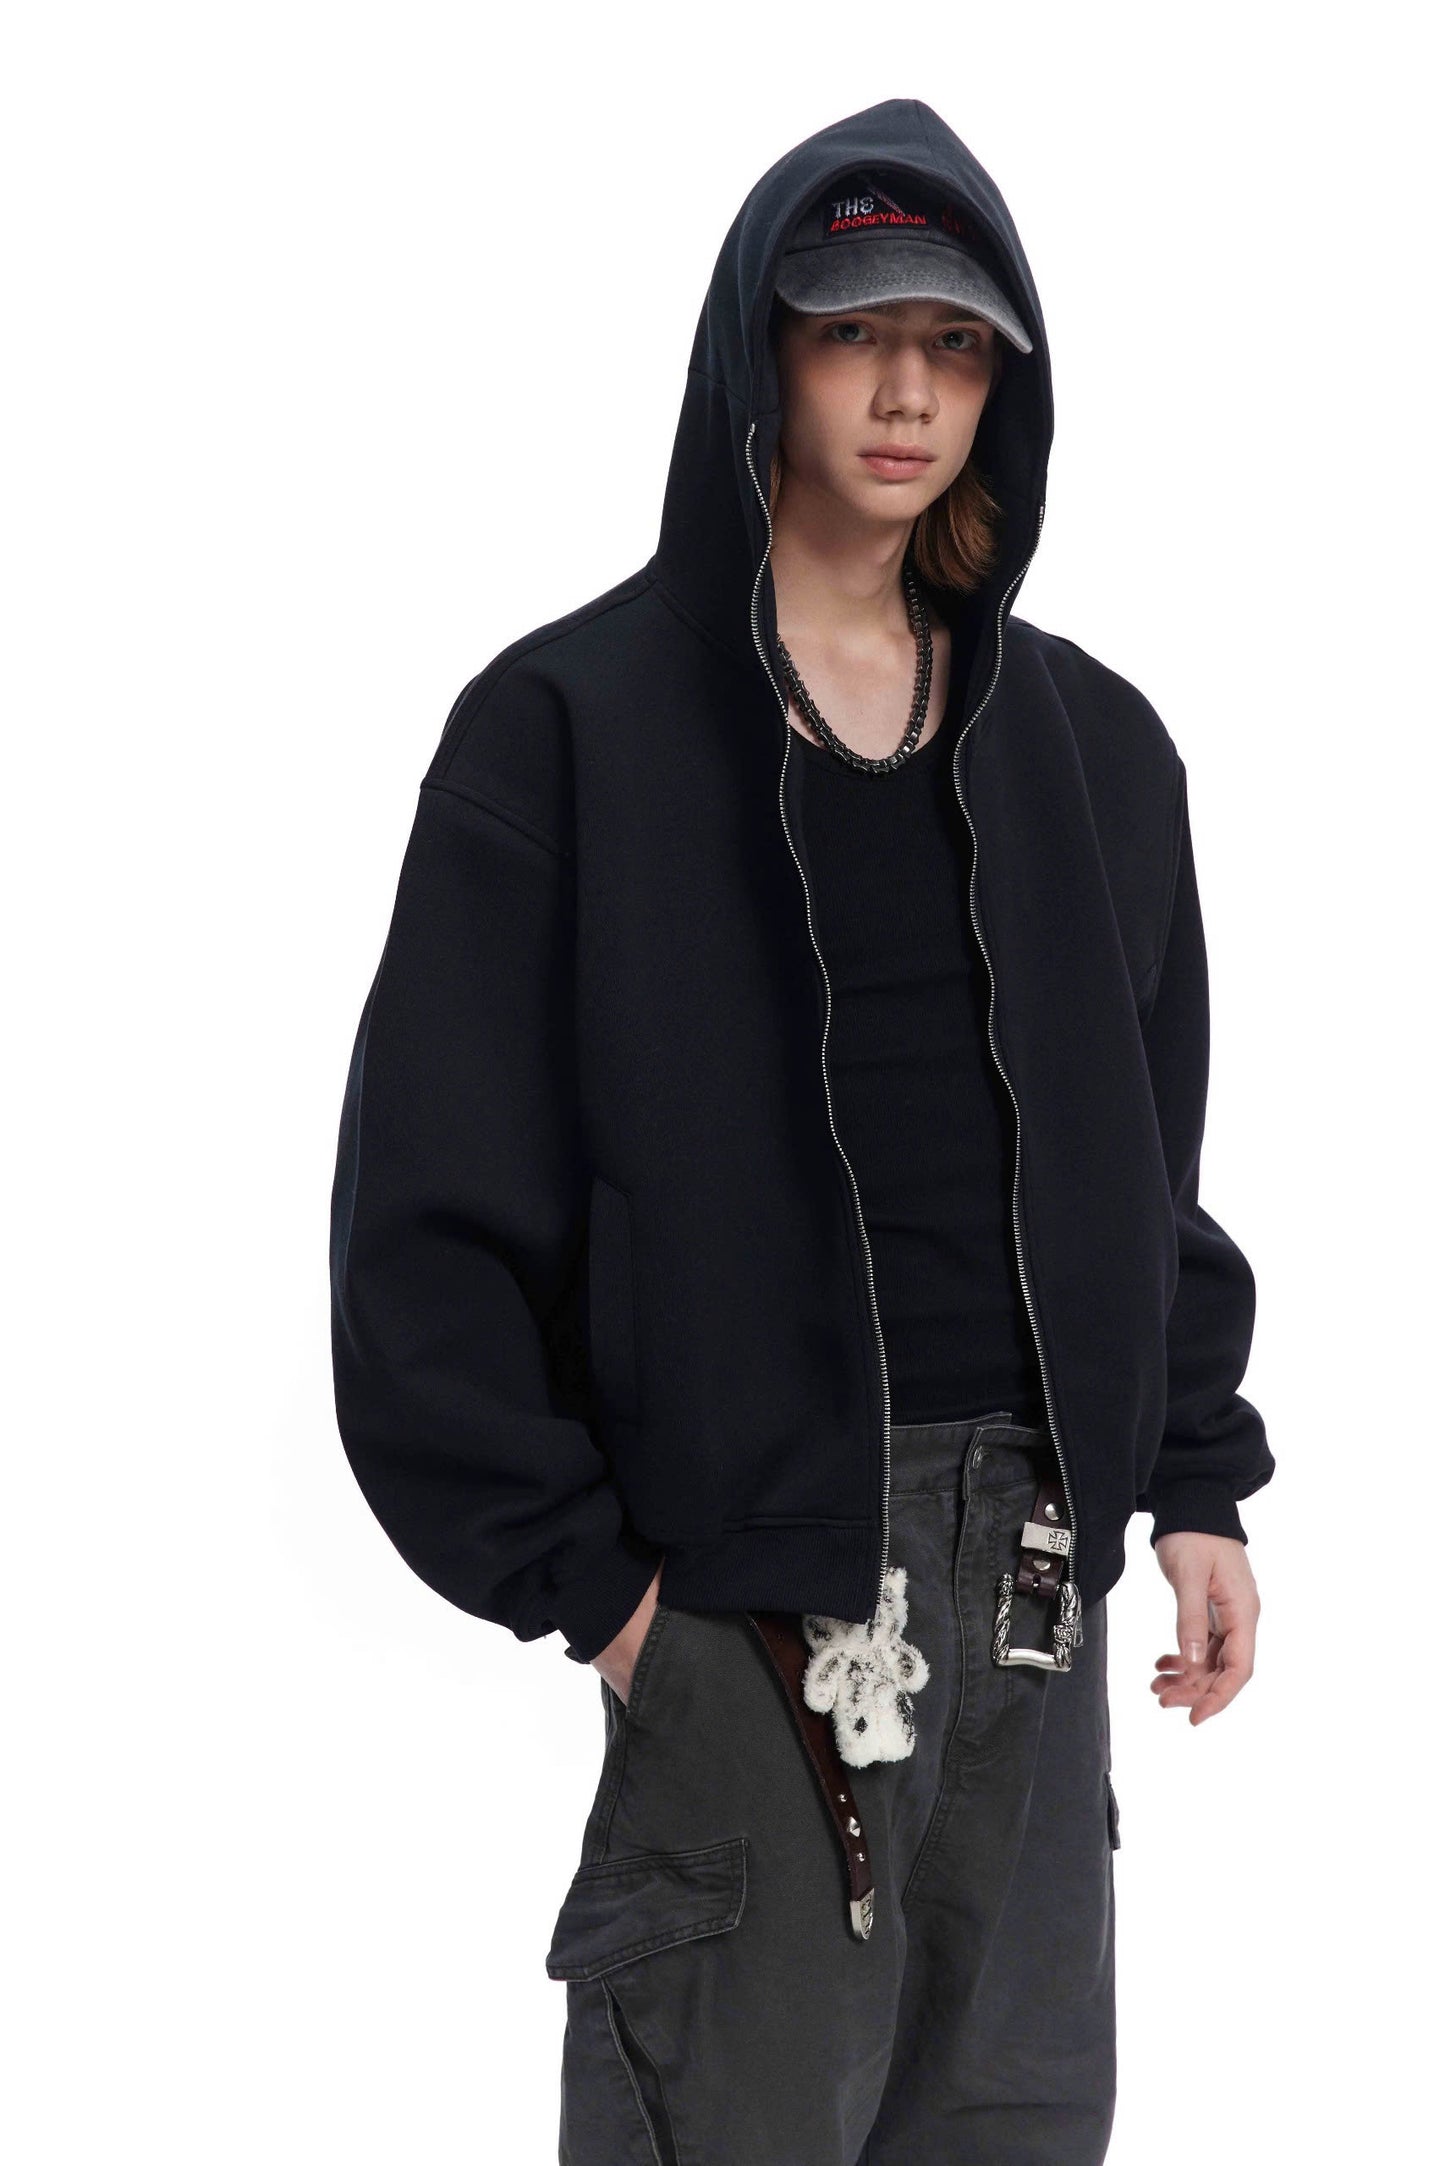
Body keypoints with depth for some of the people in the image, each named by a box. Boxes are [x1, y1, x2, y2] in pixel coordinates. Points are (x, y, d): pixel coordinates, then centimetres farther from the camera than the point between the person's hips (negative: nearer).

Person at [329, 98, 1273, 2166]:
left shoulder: (1093, 746, 12)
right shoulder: (573, 724, -4)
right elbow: (434, 1203, -7)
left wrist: (1197, 1481, 9)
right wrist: (568, 1565, -12)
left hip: (1034, 1551, 5)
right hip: (736, 1551, -5)